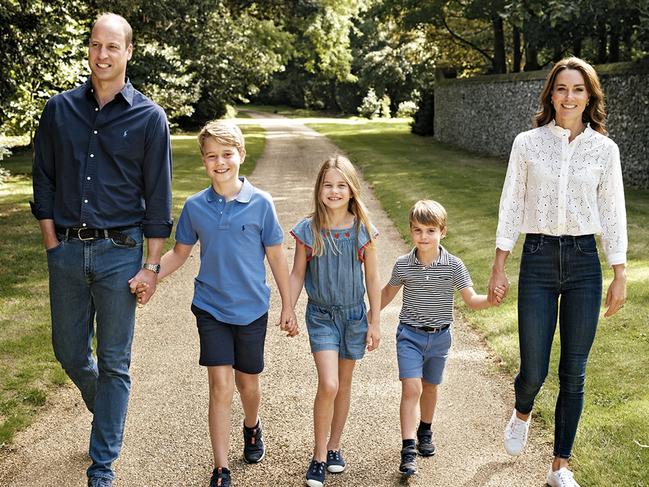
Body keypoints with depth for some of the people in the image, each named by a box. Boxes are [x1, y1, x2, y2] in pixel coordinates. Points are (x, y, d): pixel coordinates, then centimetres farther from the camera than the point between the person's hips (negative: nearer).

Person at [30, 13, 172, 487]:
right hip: (67, 250, 3)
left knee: (114, 362, 4)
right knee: (70, 352, 14)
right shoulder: (60, 109, 5)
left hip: (118, 252, -3)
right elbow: (44, 182, 9)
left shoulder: (149, 117, -2)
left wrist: (151, 265, -5)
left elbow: (158, 198, -2)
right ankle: (107, 414, 44)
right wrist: (54, 246, 2)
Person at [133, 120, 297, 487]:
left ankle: (252, 427, 48)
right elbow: (180, 252, 8)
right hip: (211, 308, 0)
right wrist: (147, 278, -7)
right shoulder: (195, 206, -4)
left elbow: (277, 257, -2)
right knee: (221, 386, -5)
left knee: (248, 383, 15)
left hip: (252, 309, 0)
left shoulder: (260, 203, -9)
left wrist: (288, 307, 1)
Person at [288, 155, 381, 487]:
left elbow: (372, 278, 1)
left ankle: (334, 446, 31)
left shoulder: (362, 230, -6)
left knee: (344, 384, 13)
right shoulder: (308, 230, -8)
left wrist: (374, 322, 2)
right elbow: (297, 274, 1)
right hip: (321, 315, -2)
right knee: (328, 385, -13)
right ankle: (319, 456, 2)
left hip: (354, 314, 2)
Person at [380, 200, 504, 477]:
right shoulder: (403, 265, -8)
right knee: (411, 388, -13)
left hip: (439, 337, 2)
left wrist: (490, 300, -27)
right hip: (410, 334, -1)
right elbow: (389, 292, 10)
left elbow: (471, 300, -8)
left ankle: (425, 432, 42)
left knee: (430, 387, 19)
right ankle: (408, 449, -12)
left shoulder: (453, 266, -10)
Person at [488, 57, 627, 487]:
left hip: (584, 262, 1)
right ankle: (522, 415, 37)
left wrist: (620, 275, 3)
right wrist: (499, 265, 1)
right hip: (538, 260, -1)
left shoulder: (604, 148, 2)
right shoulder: (528, 143, 0)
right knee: (534, 370, -1)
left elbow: (613, 213, 5)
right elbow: (511, 206, 3)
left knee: (574, 374, 5)